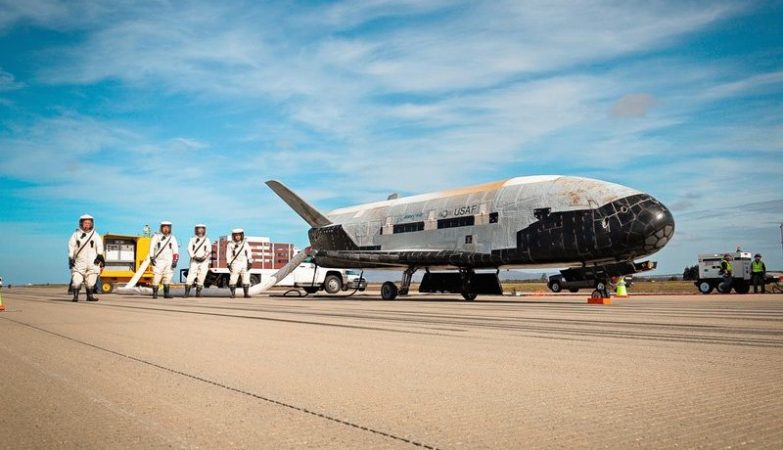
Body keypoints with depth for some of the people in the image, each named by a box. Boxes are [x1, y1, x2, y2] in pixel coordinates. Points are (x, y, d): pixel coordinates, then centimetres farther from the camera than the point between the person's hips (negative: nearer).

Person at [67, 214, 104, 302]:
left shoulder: (95, 235, 8)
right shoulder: (76, 234, 8)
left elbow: (99, 246, -2)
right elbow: (71, 246, 3)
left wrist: (100, 255, -16)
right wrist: (71, 258, -6)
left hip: (92, 261, 1)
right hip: (79, 261, -1)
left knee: (91, 280, 4)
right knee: (76, 280, -9)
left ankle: (90, 295, 17)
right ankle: (75, 296, 0)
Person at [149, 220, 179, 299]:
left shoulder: (172, 238, 10)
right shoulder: (156, 236, 6)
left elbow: (175, 250, 5)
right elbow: (152, 247, 1)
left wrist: (175, 260, -4)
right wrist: (152, 258, -10)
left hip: (169, 261, 2)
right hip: (158, 261, -2)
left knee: (168, 277, 0)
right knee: (156, 277, -7)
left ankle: (166, 294, 5)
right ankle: (155, 294, -1)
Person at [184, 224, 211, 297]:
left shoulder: (207, 240, 11)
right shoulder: (192, 239, 11)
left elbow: (209, 251, 5)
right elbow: (189, 249, 1)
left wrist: (204, 257, -11)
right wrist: (194, 257, -14)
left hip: (204, 261, 1)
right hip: (194, 261, -1)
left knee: (201, 277, -3)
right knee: (191, 276, -12)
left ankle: (198, 292, 4)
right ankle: (187, 293, -13)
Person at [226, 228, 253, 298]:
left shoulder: (245, 244, 9)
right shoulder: (230, 245, 4)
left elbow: (249, 254, 8)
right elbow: (228, 255, 1)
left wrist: (250, 263, 0)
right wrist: (229, 264, -8)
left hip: (244, 263, 1)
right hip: (235, 264, -1)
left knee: (246, 279, -3)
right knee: (233, 279, -6)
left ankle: (246, 294, 3)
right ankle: (233, 293, 4)